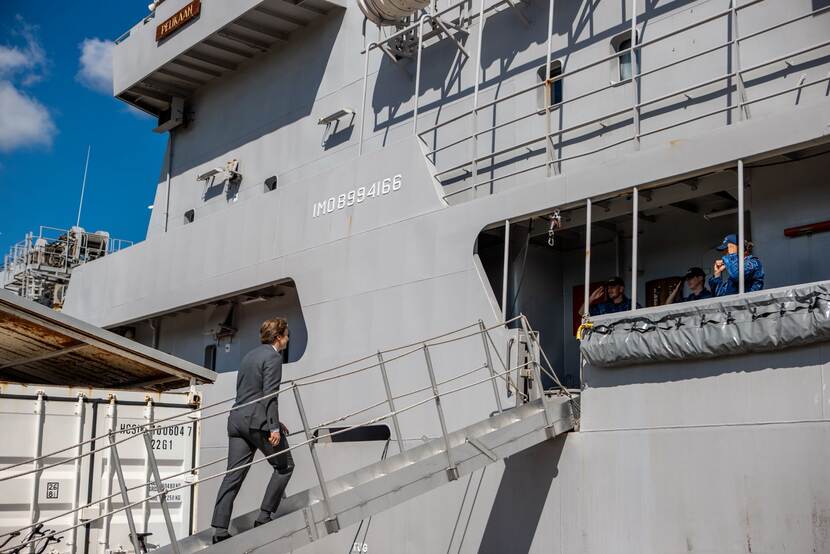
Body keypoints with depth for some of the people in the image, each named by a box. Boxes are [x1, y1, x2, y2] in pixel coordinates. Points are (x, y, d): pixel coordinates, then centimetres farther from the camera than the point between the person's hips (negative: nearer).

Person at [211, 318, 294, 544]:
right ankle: (264, 517, 5)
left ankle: (220, 530, -2)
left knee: (233, 475, 4)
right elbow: (270, 393, -15)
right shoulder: (273, 356, -6)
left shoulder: (250, 356, 21)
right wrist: (274, 427, -17)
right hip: (258, 421, -8)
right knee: (285, 465, 8)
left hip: (237, 419, 8)